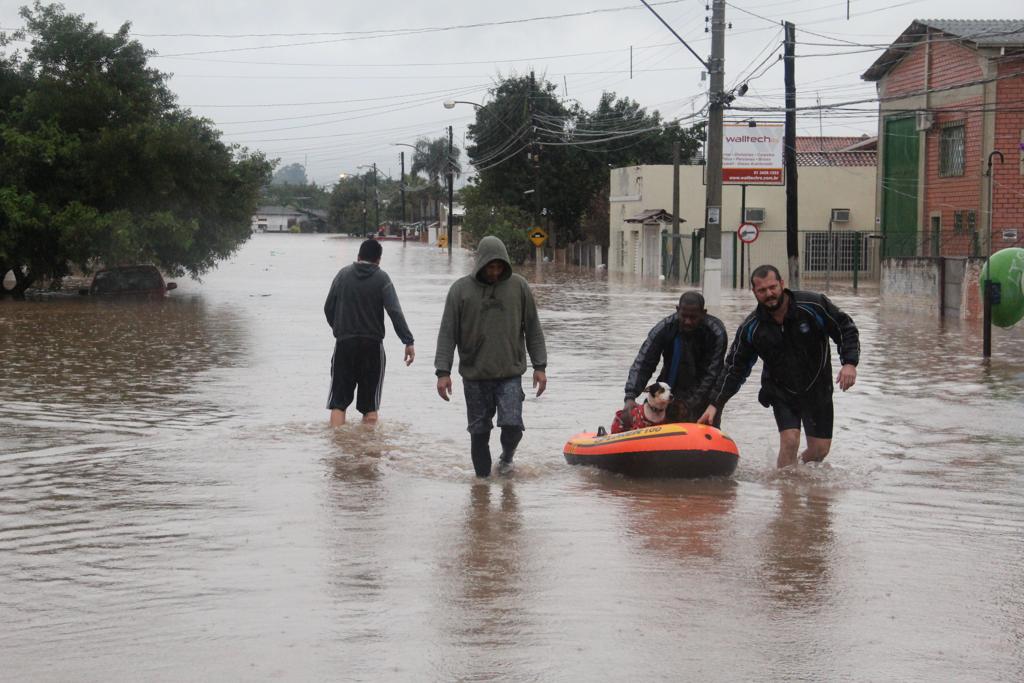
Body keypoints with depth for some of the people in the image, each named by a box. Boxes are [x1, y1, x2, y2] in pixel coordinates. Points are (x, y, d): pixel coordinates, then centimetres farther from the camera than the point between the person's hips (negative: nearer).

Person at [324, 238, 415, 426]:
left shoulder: (343, 274, 5)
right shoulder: (381, 278, -3)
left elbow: (328, 308, 11)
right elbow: (395, 312, -13)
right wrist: (408, 342, -15)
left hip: (344, 343, 1)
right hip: (372, 345, -1)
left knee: (338, 403, 4)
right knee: (370, 405, 6)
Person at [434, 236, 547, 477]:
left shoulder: (519, 287, 4)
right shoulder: (461, 289, 0)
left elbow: (533, 330, 8)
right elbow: (447, 333, 0)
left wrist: (539, 366, 4)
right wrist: (443, 371, -6)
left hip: (510, 373, 0)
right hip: (474, 375, 0)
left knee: (512, 424, -12)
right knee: (479, 430, 5)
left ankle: (507, 457, 18)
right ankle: (483, 477, 20)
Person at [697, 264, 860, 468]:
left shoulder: (813, 305, -17)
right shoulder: (751, 329, -11)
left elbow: (846, 329, -7)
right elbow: (735, 368, -3)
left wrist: (850, 362, -22)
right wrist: (715, 404, -11)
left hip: (817, 388, 0)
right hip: (781, 392, 0)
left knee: (820, 450, 3)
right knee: (789, 441, -19)